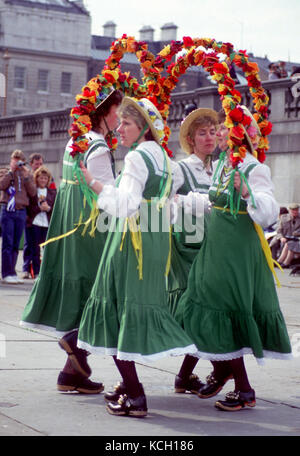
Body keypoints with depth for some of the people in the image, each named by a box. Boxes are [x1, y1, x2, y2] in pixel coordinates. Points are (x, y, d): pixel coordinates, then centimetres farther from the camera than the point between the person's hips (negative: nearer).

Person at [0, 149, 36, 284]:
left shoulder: (27, 175, 14)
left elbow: (33, 192, 3)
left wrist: (26, 177, -5)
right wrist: (11, 171, -10)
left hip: (21, 212, 3)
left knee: (15, 245, 5)